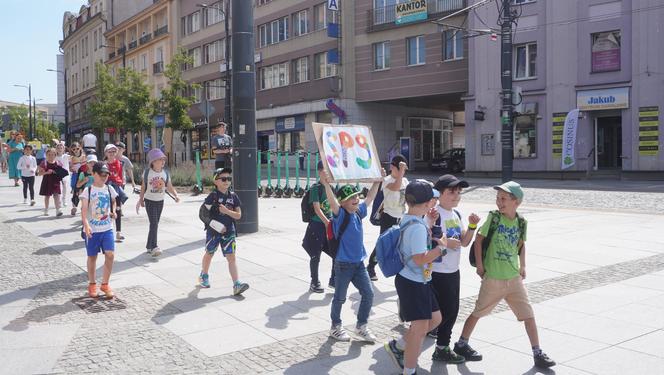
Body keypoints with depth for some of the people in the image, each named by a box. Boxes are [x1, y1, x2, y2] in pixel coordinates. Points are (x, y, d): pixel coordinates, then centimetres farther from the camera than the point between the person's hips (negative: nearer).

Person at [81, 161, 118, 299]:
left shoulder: (109, 189, 5)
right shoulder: (88, 191, -8)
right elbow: (84, 210, -17)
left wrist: (113, 211, 4)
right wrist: (86, 225, -31)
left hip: (107, 228, 3)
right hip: (92, 230, -3)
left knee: (110, 255, -7)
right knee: (92, 256, 10)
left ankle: (105, 284, 9)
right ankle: (92, 284, 27)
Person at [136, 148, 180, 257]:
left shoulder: (165, 173, -2)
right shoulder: (147, 173, -10)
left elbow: (170, 187, 0)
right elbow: (143, 187, 1)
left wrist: (176, 195, -17)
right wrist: (141, 199, 8)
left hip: (160, 201, 4)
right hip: (149, 201, -4)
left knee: (155, 224, 10)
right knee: (154, 224, -14)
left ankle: (149, 246, 21)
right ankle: (154, 247, -17)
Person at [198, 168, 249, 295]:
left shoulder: (233, 196, 0)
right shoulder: (213, 196, -9)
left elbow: (238, 215, -2)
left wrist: (227, 211, -18)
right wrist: (213, 223, -16)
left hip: (228, 231, 2)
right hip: (213, 231, -2)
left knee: (231, 256, -6)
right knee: (209, 254, 18)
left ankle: (237, 284, -12)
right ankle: (204, 275, 44)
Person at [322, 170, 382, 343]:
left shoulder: (358, 212, 5)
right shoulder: (340, 214, -14)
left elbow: (370, 197, 21)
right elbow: (332, 201, -34)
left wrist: (377, 180, 23)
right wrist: (327, 184, -50)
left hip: (359, 262, 7)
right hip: (343, 264, -6)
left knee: (368, 293, 7)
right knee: (340, 297, 7)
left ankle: (361, 325, 23)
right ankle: (335, 327, 26)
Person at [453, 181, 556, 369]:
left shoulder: (521, 222, 0)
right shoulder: (494, 218, -10)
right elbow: (478, 240, -6)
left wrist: (522, 266, 10)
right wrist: (480, 265, -8)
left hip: (514, 277, 3)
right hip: (493, 278, -3)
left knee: (528, 314, 2)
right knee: (478, 312, 10)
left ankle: (538, 354, 13)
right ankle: (461, 345, 27)